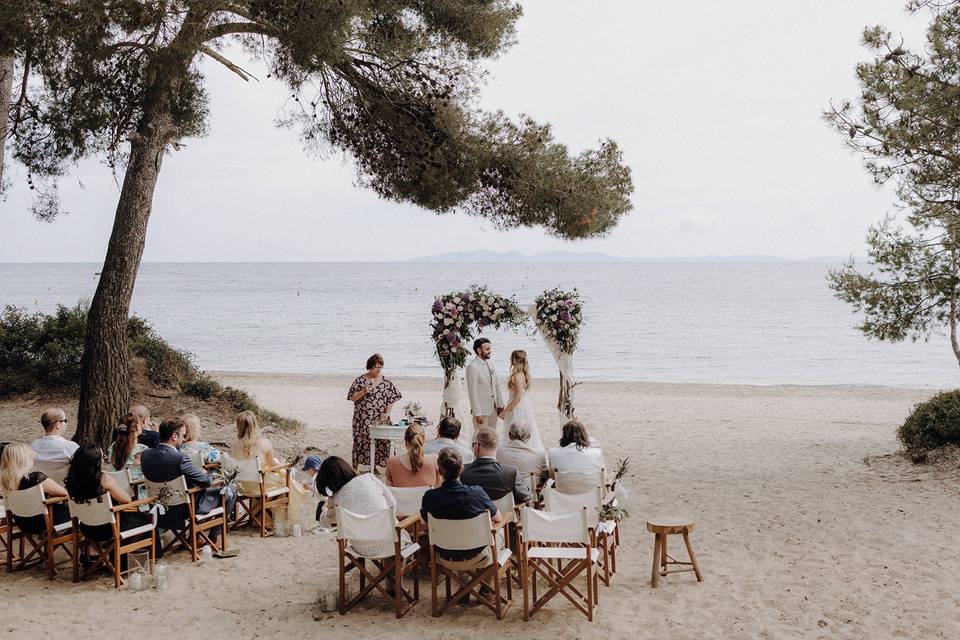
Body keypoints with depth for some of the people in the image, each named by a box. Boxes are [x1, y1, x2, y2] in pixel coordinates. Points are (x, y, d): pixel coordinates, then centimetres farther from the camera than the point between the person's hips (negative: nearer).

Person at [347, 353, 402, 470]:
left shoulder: (385, 381, 5)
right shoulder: (360, 380, -1)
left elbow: (392, 399, 4)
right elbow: (352, 397, -3)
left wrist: (387, 413, -8)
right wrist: (364, 392, -18)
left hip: (379, 420, 2)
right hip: (362, 420, -2)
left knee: (380, 442, 3)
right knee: (360, 443, -1)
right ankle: (355, 468, 7)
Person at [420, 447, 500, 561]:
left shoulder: (430, 496, -24)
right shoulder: (476, 493, -27)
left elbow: (423, 520, -1)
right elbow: (497, 518, -9)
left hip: (445, 555, 1)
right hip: (474, 553, -1)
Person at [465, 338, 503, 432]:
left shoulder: (489, 364, 8)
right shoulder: (472, 367, -15)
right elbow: (472, 392, -17)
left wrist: (500, 405, 9)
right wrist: (477, 413, -18)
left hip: (493, 408, 7)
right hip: (481, 410, -7)